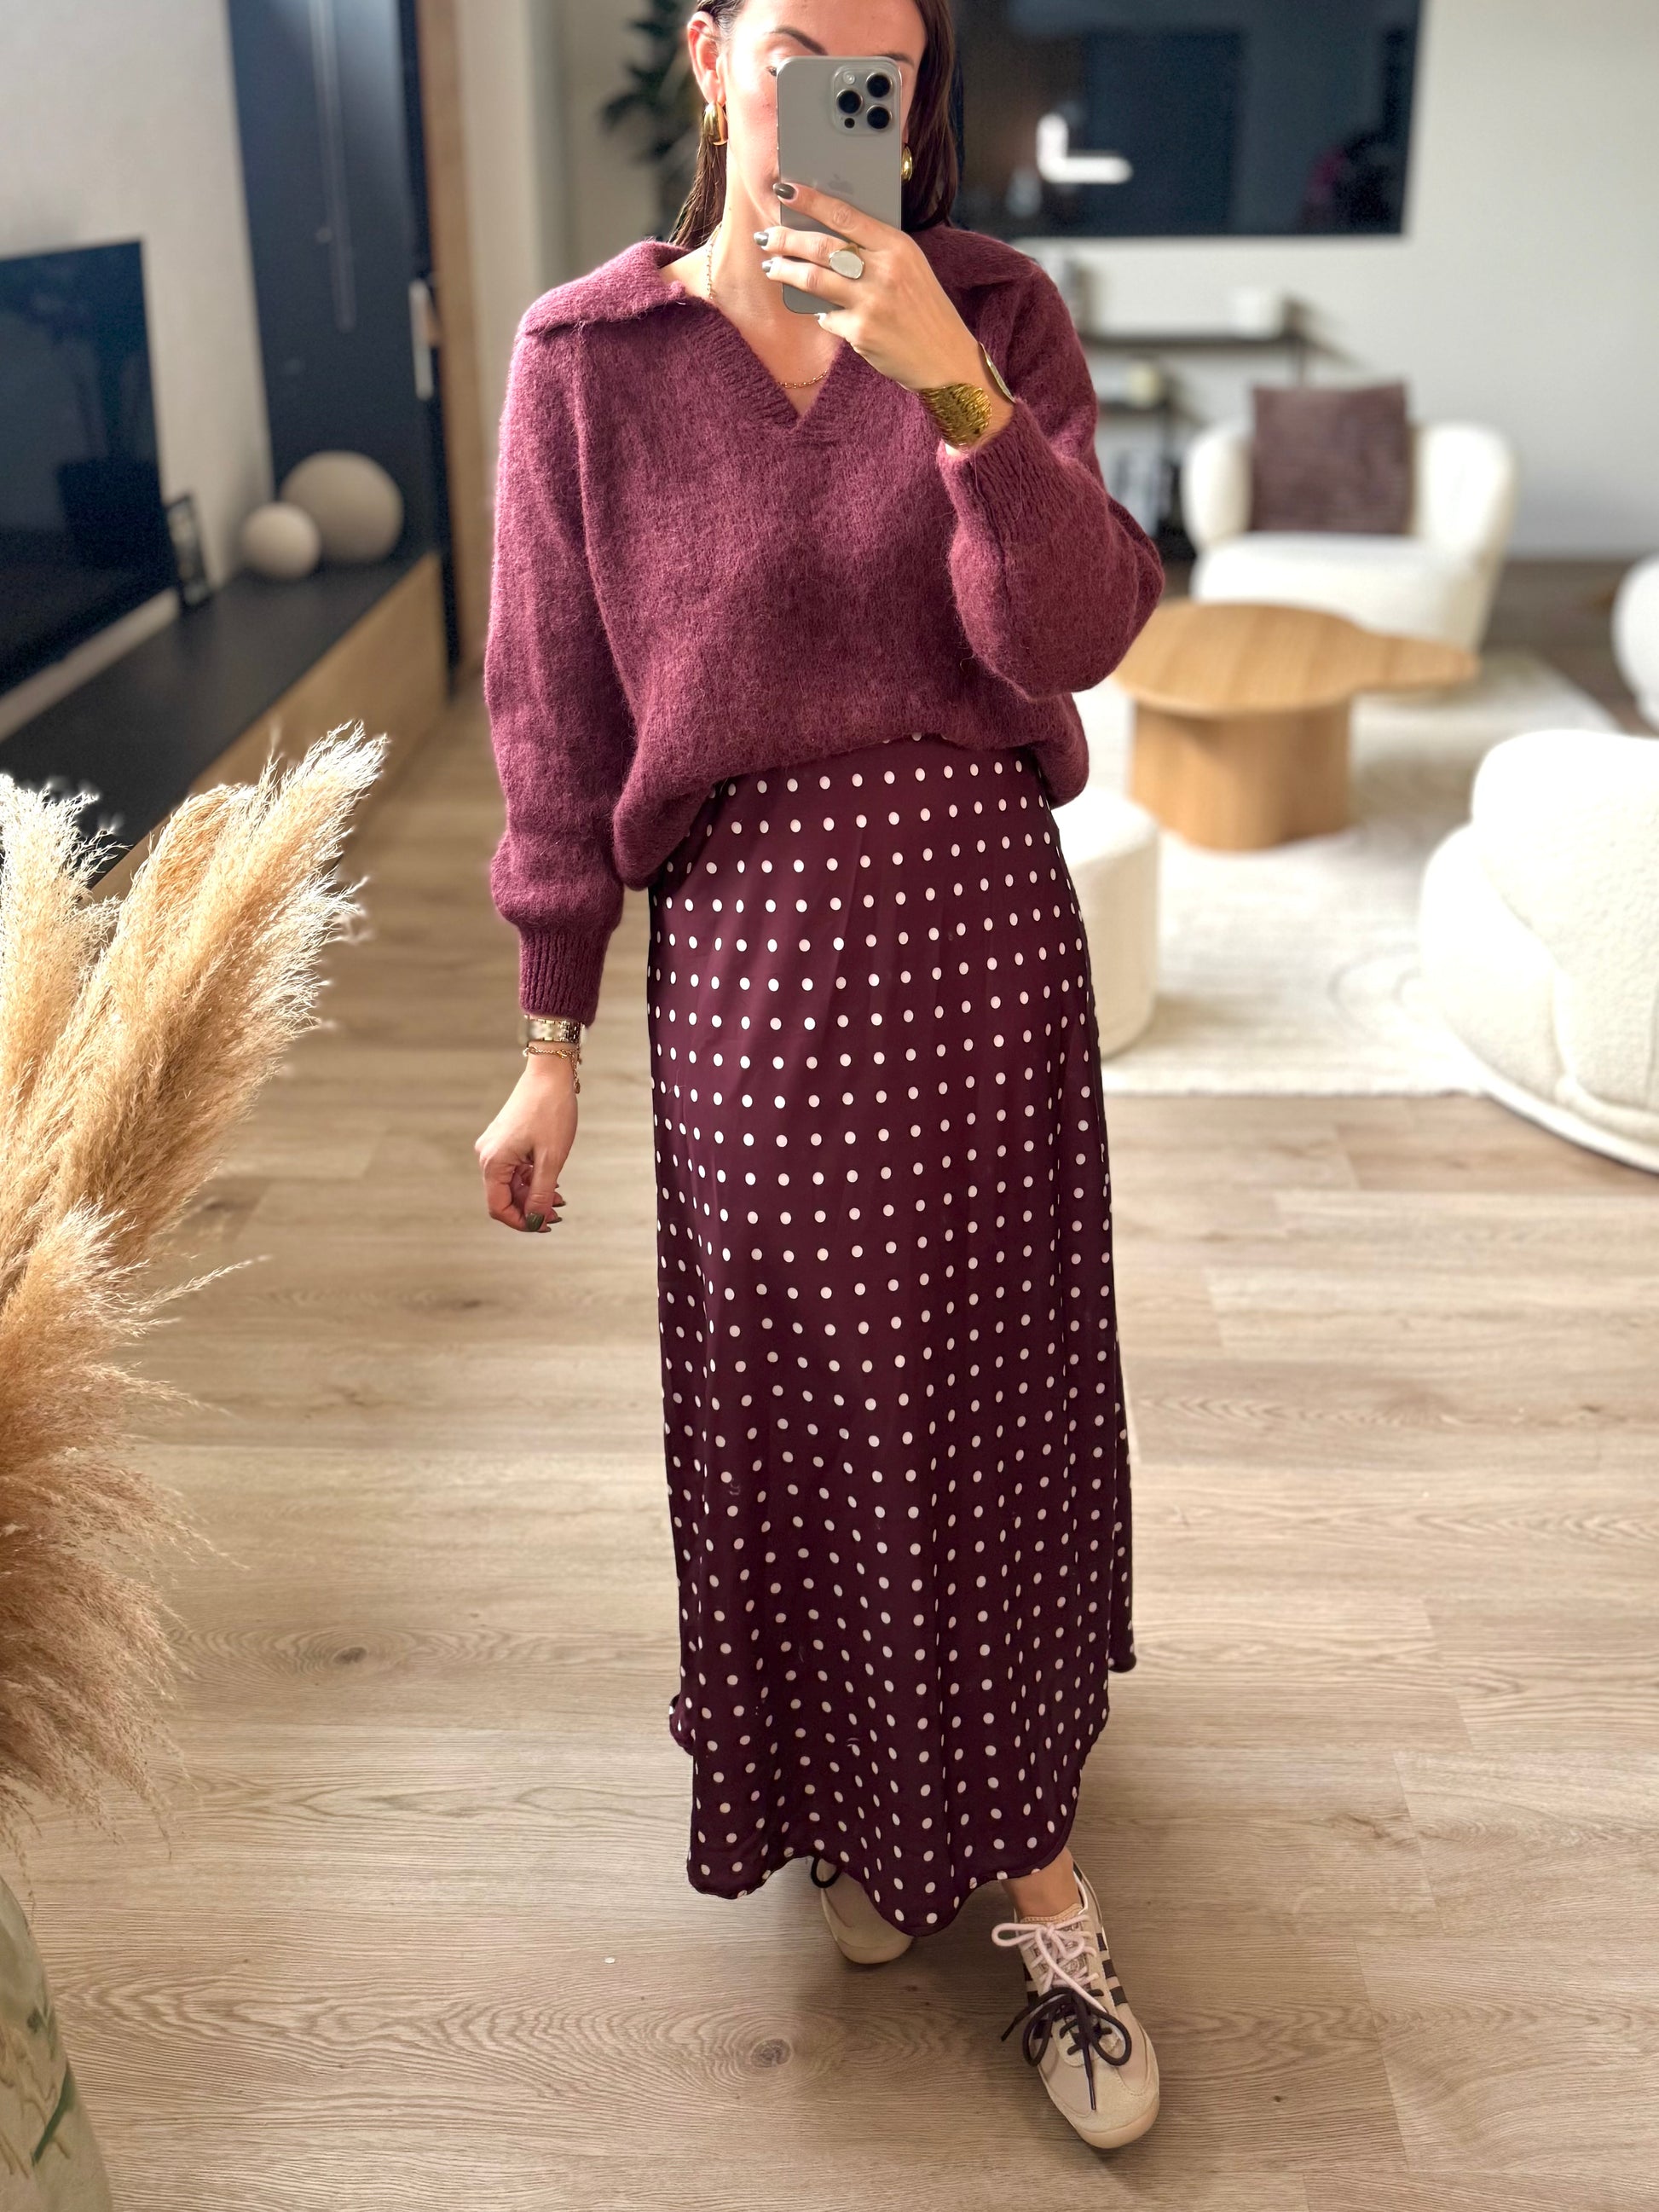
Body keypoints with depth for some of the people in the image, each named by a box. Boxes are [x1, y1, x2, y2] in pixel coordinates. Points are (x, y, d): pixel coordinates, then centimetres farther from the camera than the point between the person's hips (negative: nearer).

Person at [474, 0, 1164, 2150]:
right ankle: (843, 1802, 39)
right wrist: (550, 1042, 1)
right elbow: (558, 723, 0)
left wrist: (949, 384, -24)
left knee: (1003, 1399, 9)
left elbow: (1079, 637, -10)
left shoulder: (995, 311, 1)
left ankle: (1039, 1885, 27)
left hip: (984, 926, 1)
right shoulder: (589, 357, -1)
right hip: (749, 943, 0)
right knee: (791, 1407, 11)